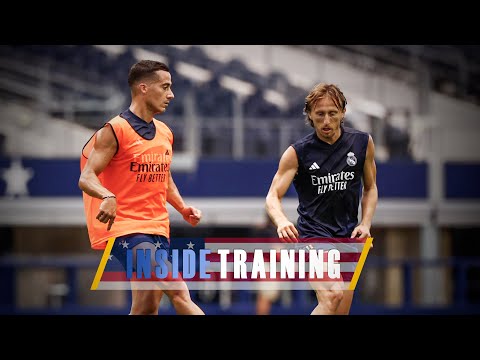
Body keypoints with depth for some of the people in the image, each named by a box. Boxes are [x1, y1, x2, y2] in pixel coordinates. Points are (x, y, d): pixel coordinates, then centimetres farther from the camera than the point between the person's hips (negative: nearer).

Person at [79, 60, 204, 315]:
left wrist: (183, 209, 11)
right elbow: (86, 178, -15)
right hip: (124, 228, -8)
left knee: (146, 309, 7)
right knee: (178, 293, -26)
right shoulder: (115, 130, -9)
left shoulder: (164, 133, 14)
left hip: (158, 230, 8)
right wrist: (107, 197, -36)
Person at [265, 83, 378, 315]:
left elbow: (370, 188, 16)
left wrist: (365, 224, 0)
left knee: (341, 311, 5)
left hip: (348, 237, 5)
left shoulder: (363, 143, 3)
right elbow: (273, 196, -8)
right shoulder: (297, 153, -7)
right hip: (312, 235, -4)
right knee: (331, 296, -28)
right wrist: (281, 221, -30)